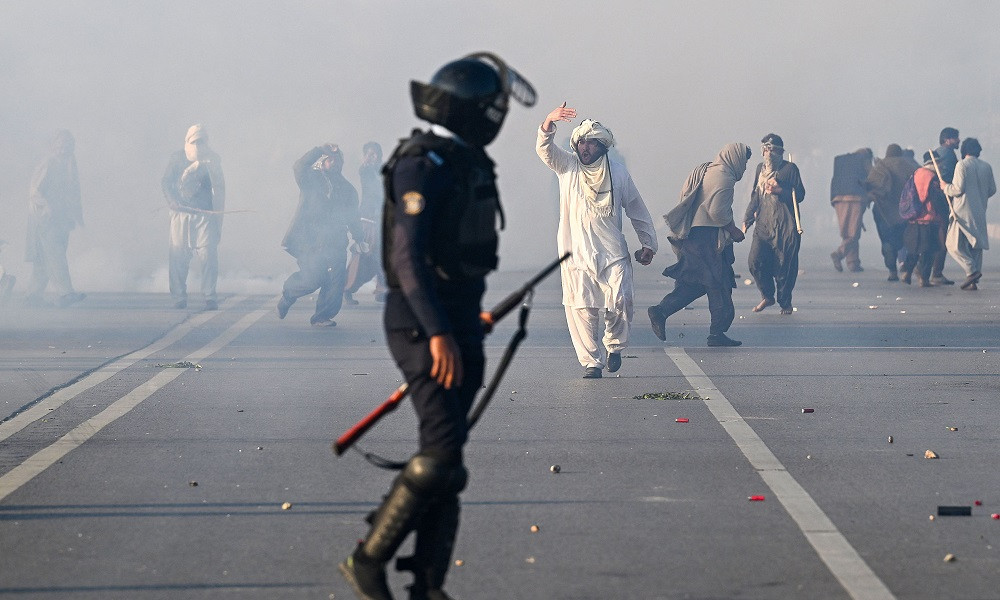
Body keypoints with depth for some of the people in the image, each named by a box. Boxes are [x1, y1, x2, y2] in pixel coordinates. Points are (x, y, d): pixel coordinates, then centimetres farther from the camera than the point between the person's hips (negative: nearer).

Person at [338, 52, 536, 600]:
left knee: (445, 460, 8)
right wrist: (438, 334, -30)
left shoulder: (469, 164, 14)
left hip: (459, 326, 9)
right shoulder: (423, 166, -16)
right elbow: (407, 254, -25)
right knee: (441, 451, -16)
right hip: (422, 327, -9)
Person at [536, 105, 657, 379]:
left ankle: (614, 345, 17)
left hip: (613, 253, 0)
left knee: (620, 303, -11)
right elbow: (544, 149, -12)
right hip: (576, 254, 0)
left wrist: (648, 243, 13)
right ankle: (592, 362, 5)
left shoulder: (617, 171, 8)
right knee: (581, 310, -5)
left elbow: (636, 208, 16)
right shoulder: (567, 166, 6)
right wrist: (549, 123, -32)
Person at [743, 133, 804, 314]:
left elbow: (799, 195, -1)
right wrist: (747, 219, 19)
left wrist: (779, 190, -15)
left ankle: (785, 302, 13)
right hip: (763, 223, 4)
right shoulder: (760, 168, 16)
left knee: (784, 266, -3)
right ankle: (767, 296, 13)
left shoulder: (790, 168, 0)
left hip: (785, 226, -4)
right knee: (756, 262, -7)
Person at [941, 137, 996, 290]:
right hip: (980, 213, 6)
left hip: (963, 211, -6)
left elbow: (958, 189, -15)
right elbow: (992, 189, 13)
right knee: (976, 246, 11)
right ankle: (973, 281, 7)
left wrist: (945, 187, 4)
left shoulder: (962, 165, -10)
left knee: (954, 245, -1)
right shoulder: (986, 166, 7)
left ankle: (972, 270, -17)